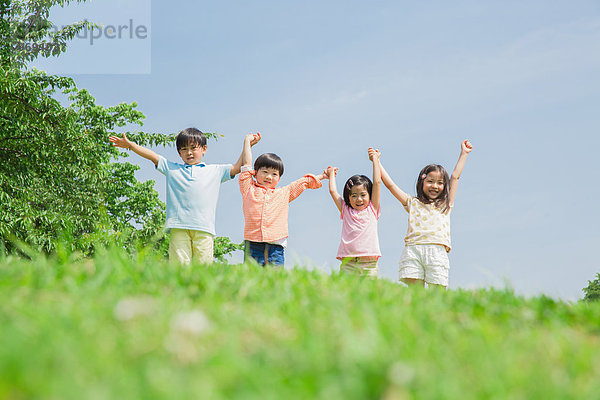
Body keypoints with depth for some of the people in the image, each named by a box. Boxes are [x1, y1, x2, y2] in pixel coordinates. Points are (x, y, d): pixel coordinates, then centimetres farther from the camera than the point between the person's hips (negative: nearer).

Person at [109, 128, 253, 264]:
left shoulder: (215, 170, 21)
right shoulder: (172, 168, 23)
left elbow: (237, 167, 19)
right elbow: (152, 156, 22)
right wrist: (129, 144, 19)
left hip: (204, 228, 0)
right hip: (178, 227, 0)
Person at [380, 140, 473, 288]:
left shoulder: (445, 204, 22)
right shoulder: (413, 203, 20)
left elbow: (455, 177, 25)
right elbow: (390, 184, 19)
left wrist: (464, 153, 30)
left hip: (437, 252, 0)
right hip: (413, 250, 0)